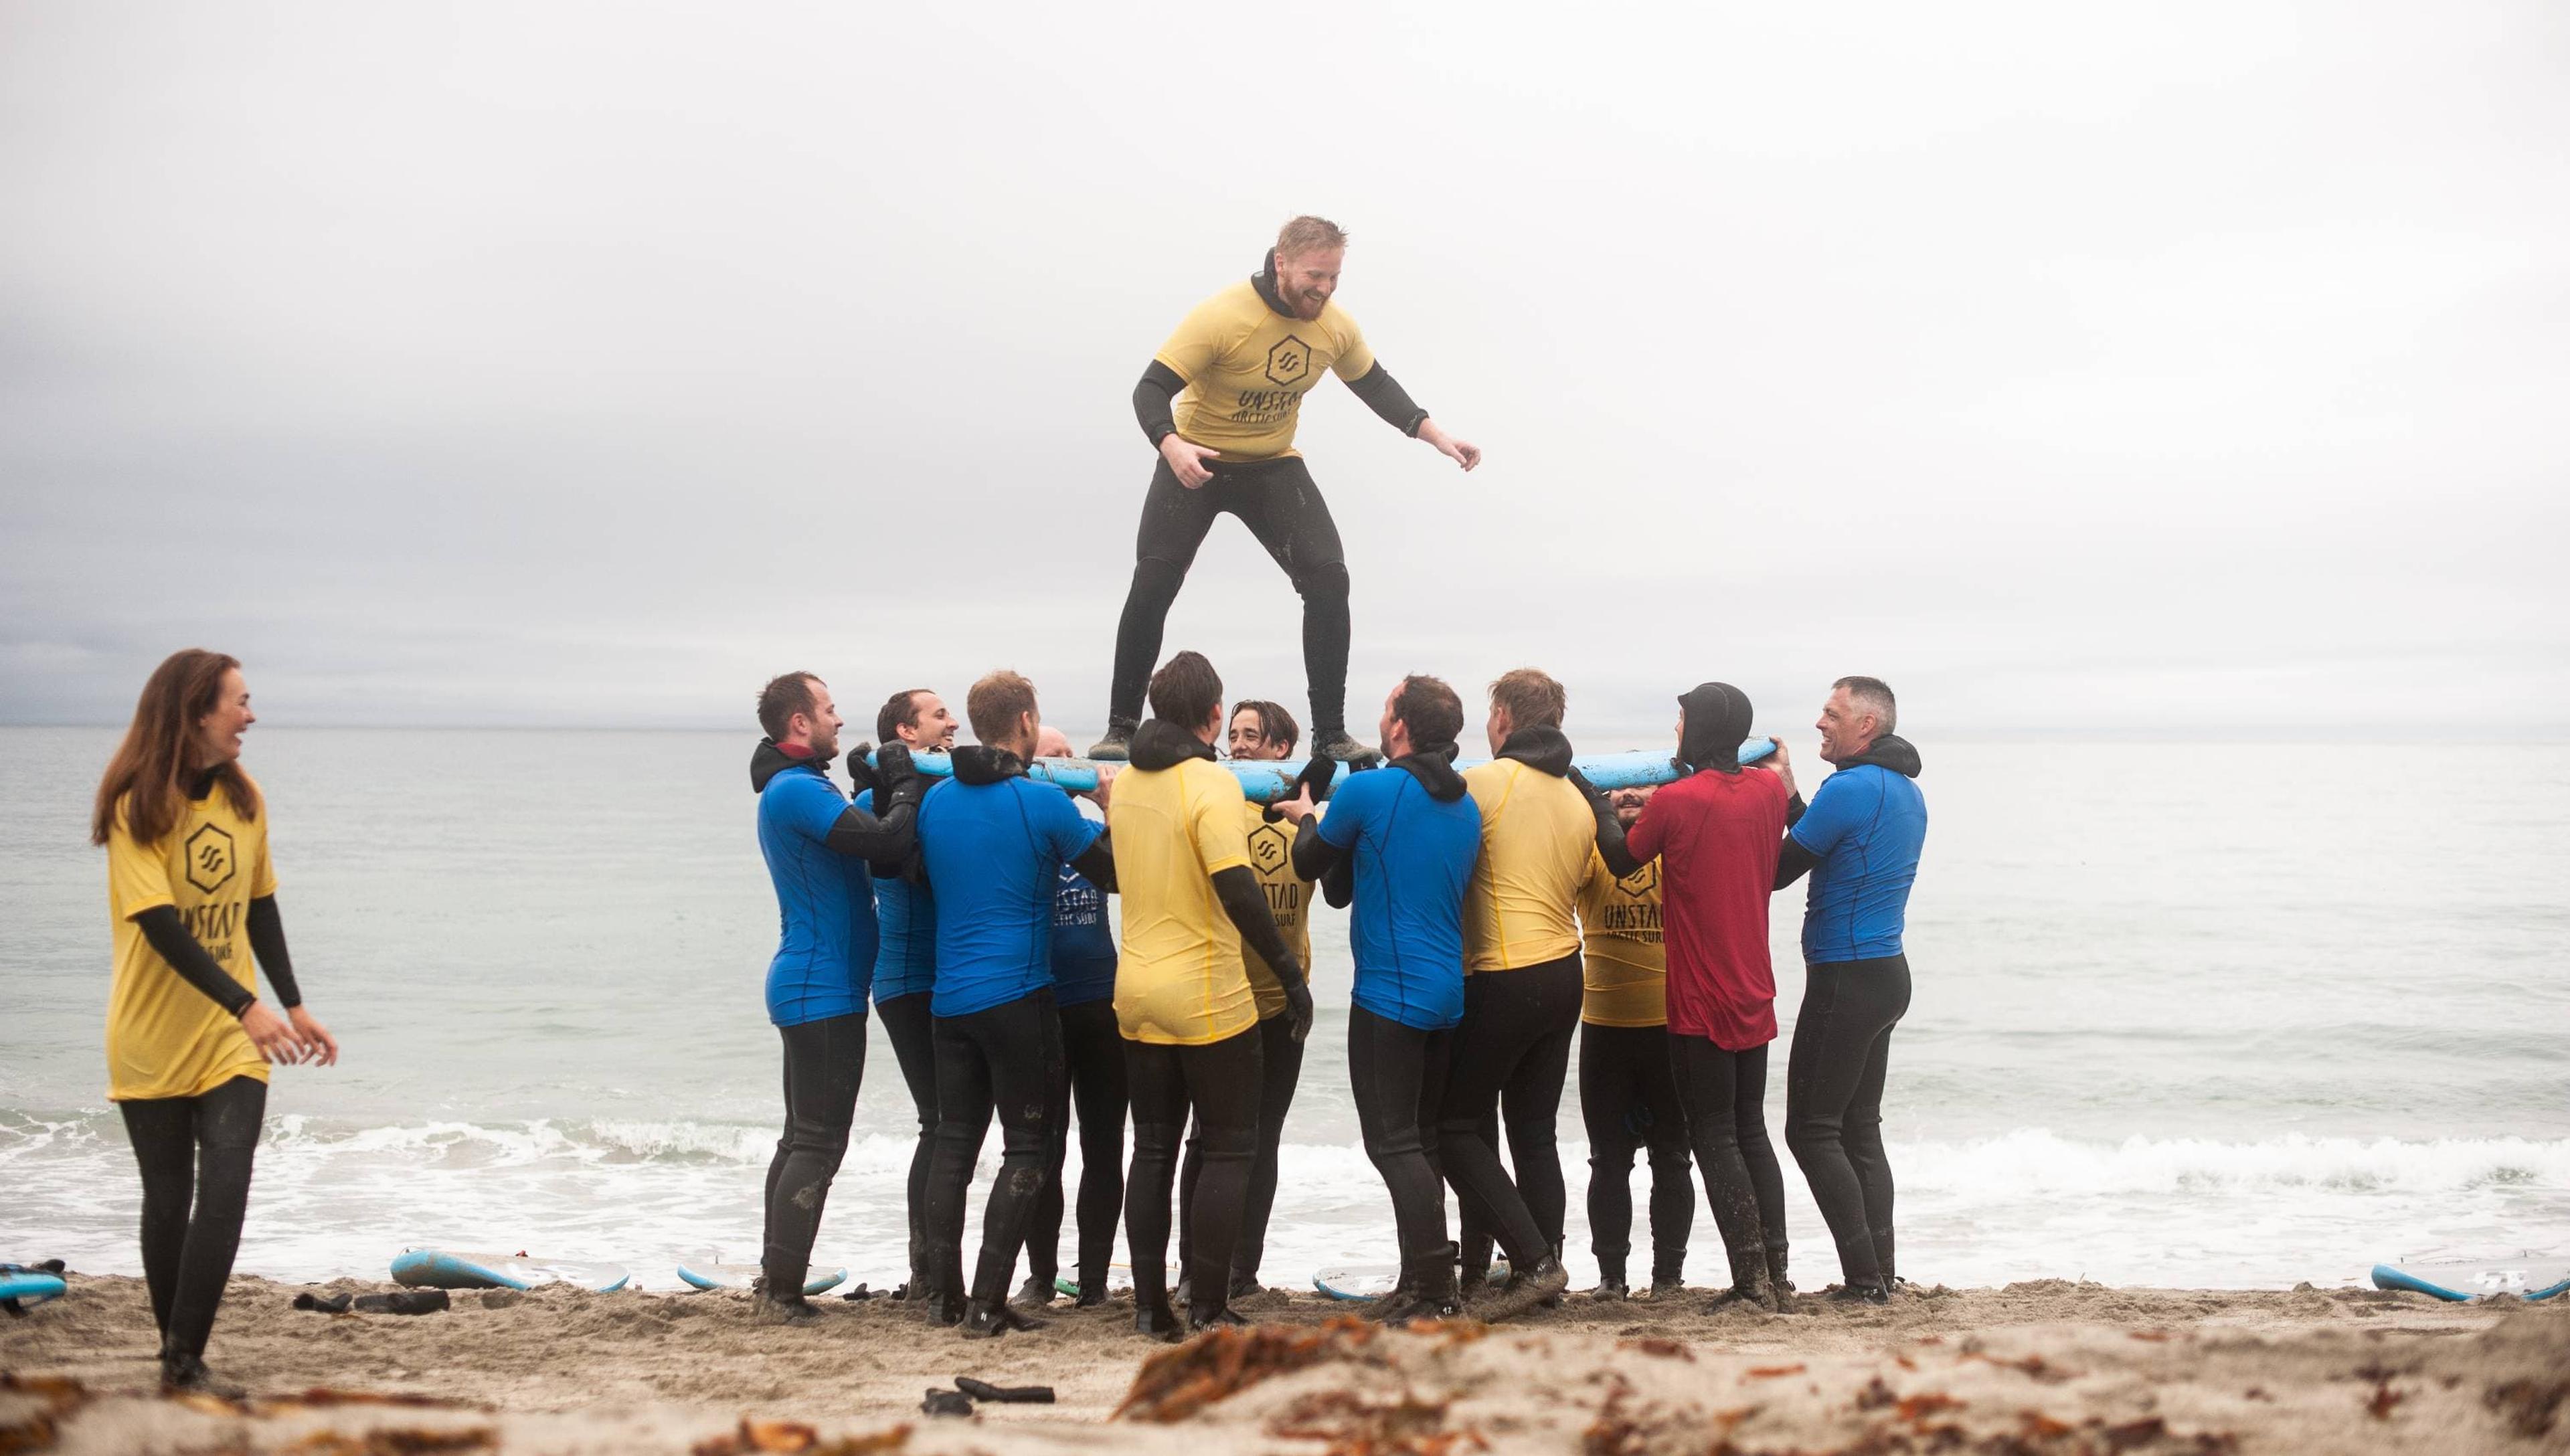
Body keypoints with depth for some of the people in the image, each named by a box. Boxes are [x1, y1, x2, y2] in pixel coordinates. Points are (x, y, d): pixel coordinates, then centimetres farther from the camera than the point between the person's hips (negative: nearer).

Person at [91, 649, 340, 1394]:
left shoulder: (244, 799, 4)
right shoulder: (137, 806, -13)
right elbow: (161, 925, -21)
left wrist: (294, 1006, 12)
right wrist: (247, 1007, -28)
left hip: (232, 1039, 3)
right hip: (151, 1042, -3)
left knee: (225, 1191, -11)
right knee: (169, 1200, 6)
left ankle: (185, 1360, -6)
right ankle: (176, 1354, 20)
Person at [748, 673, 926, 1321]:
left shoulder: (794, 789, 18)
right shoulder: (795, 790, -16)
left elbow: (874, 853, 16)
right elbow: (887, 843, -24)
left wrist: (883, 791, 3)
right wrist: (904, 787, -7)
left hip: (806, 986, 11)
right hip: (823, 990, -11)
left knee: (803, 1139, 15)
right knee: (818, 1144, -8)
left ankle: (776, 1281, 20)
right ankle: (784, 1290, -7)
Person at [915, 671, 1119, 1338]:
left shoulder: (935, 800, 5)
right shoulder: (1043, 801, -11)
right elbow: (1114, 875, -2)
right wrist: (1112, 807, 12)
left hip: (949, 999, 5)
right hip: (1018, 997, -5)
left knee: (954, 1143, 14)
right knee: (1026, 1151, 1)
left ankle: (944, 1295, 15)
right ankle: (987, 1305, -4)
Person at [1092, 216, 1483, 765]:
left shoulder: (1335, 325, -8)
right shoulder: (1222, 317, -25)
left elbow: (1375, 385, 11)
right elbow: (1151, 390, -27)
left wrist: (1435, 435, 1)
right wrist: (1173, 447, -46)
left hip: (1274, 466, 4)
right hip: (1195, 463, -4)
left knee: (1329, 579, -11)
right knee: (1152, 587, -12)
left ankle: (1330, 735, -3)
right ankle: (1121, 728, 3)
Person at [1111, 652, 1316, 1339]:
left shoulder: (1126, 783, 8)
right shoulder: (1212, 783, -15)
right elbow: (1237, 890, -24)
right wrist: (1291, 973, -18)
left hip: (1137, 993, 7)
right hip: (1208, 998, -6)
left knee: (1153, 1150, 13)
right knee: (1229, 1150, 4)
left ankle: (1151, 1306, 14)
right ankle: (1207, 1307, 3)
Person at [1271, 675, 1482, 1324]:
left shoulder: (1368, 791, -12)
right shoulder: (1467, 806, 10)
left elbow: (1310, 865, 2)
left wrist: (1305, 819, 23)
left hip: (1390, 992, -8)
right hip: (1447, 994, 8)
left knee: (1393, 1142, -5)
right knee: (1420, 1139, 15)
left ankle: (1435, 1287, -9)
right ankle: (1422, 1283, 20)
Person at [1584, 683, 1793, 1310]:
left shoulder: (1676, 800, -17)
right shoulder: (1769, 790, 1)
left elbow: (1621, 857, 1)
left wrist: (1597, 799, 16)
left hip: (1700, 1002, -6)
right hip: (1755, 997, 6)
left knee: (1714, 1135, 0)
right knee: (1751, 1129, 15)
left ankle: (1750, 1276, -4)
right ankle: (1775, 1270, 15)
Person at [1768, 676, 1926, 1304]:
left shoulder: (1850, 788, -17)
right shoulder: (1908, 792, 13)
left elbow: (1775, 871, -11)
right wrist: (1789, 797, 14)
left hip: (1846, 980, -10)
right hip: (1888, 974, 10)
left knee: (1812, 1130, -4)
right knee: (1860, 1128, 14)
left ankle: (1864, 1276, -6)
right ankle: (1881, 1274, 14)